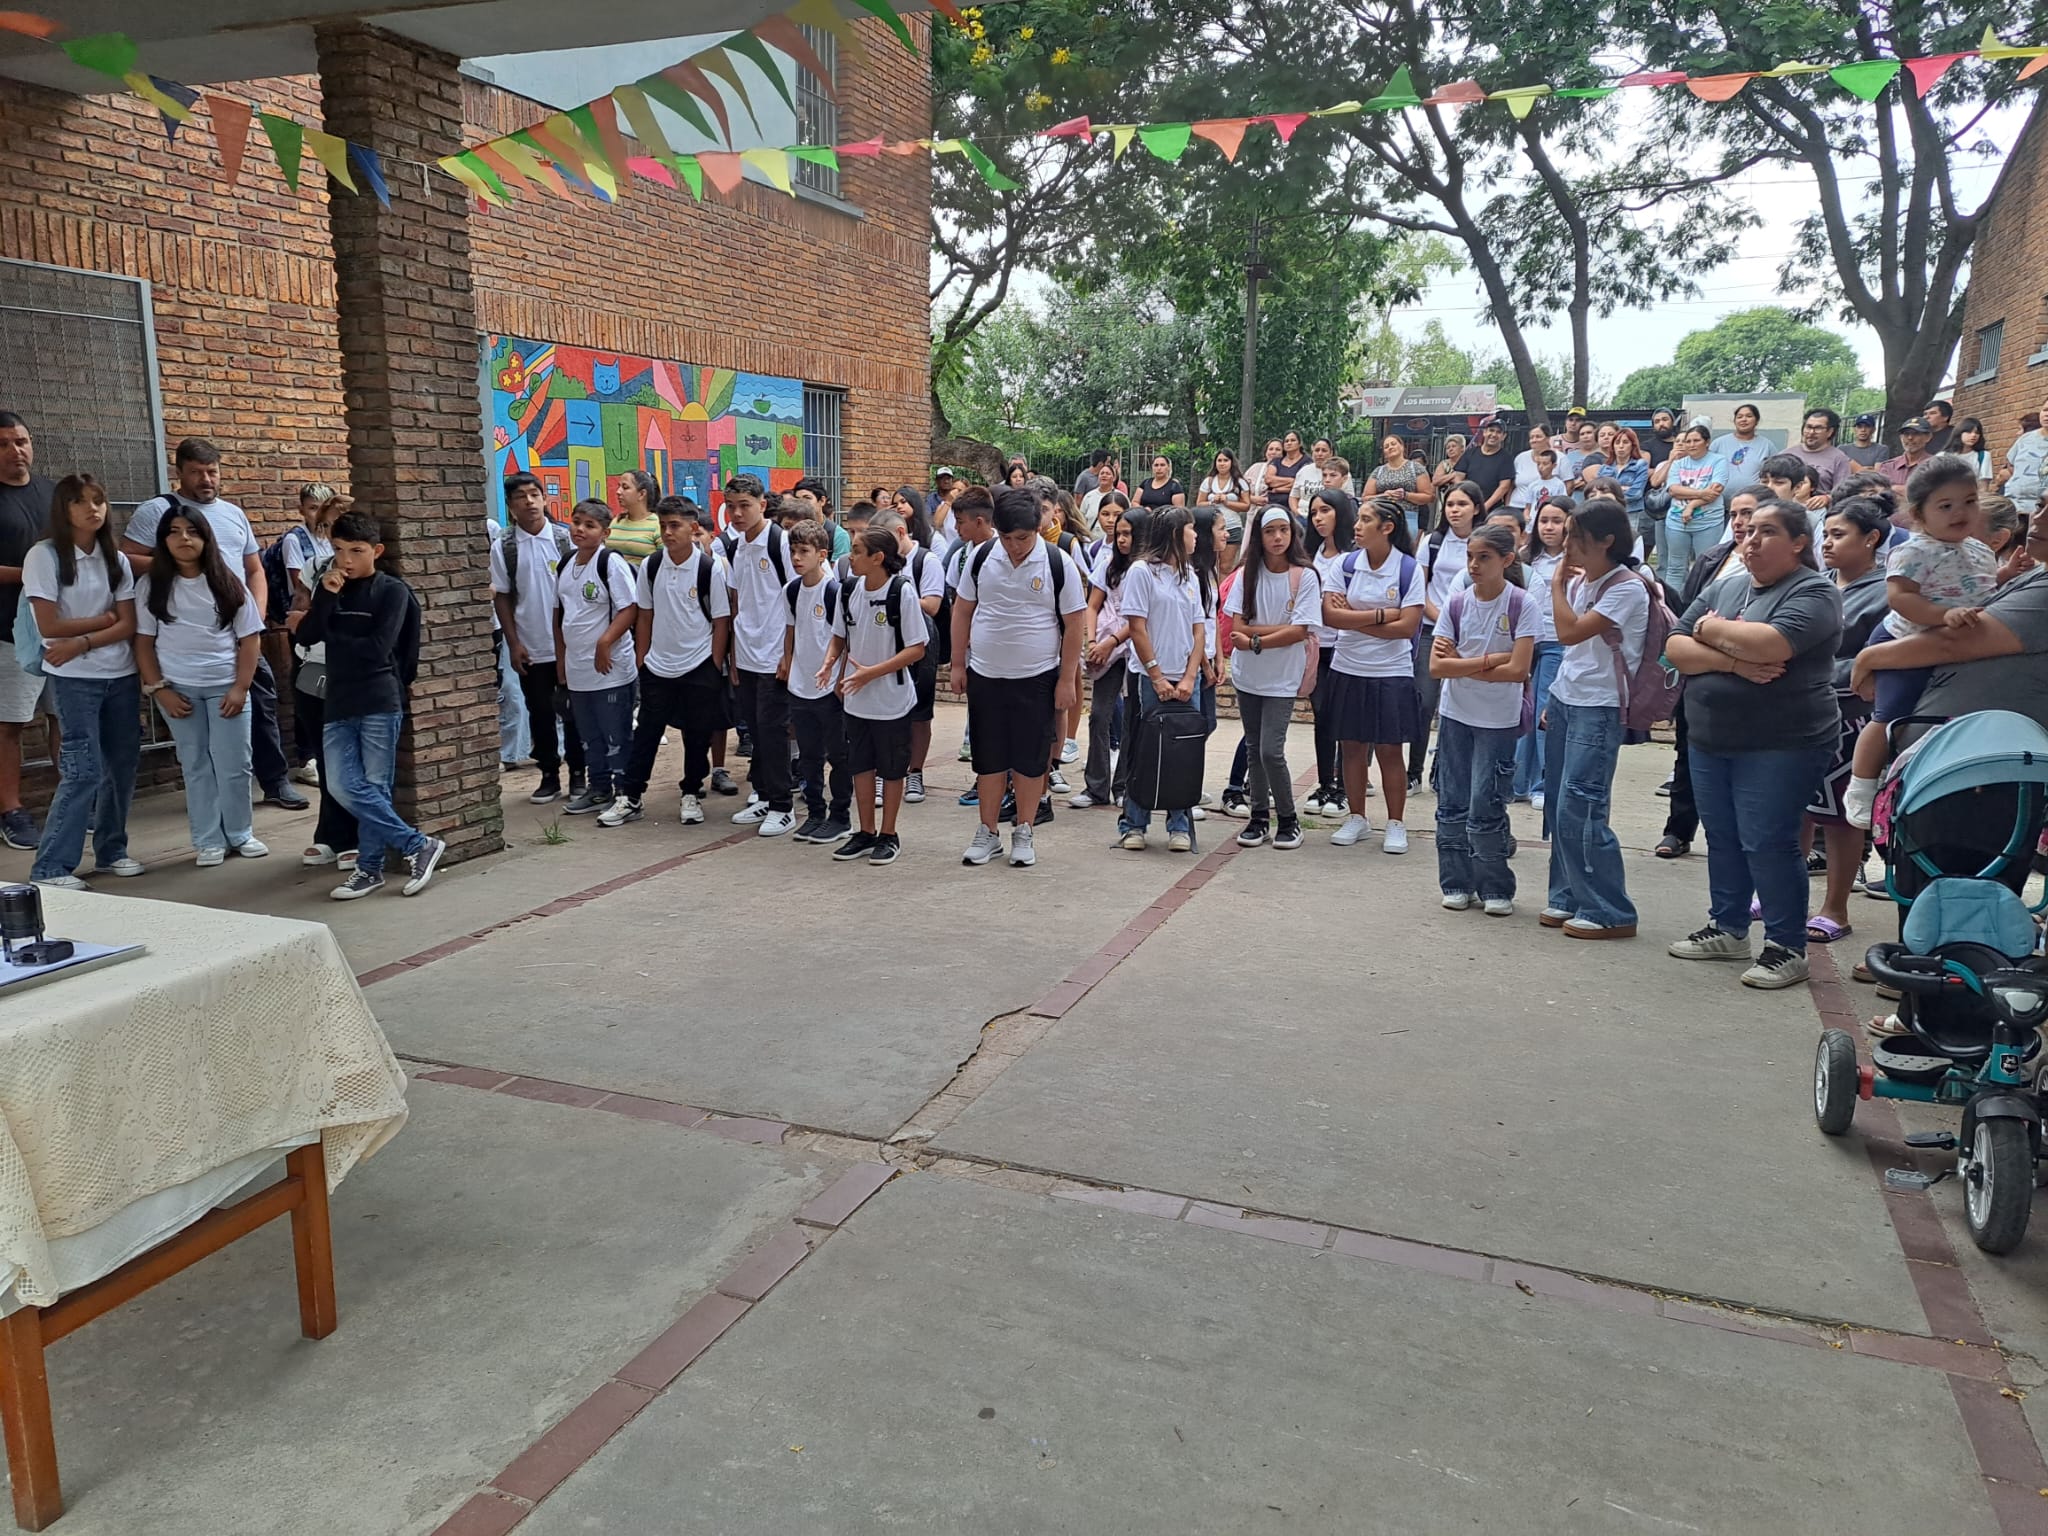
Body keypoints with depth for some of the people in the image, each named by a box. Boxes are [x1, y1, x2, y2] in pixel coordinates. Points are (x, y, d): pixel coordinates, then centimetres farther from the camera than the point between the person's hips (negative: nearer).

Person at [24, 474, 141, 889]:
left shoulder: (115, 559, 7)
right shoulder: (44, 556, -7)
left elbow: (129, 626, 1)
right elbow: (49, 627, -13)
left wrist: (82, 642, -12)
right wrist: (103, 620, -3)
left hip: (121, 675, 5)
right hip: (74, 679, -5)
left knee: (122, 765, 7)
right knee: (85, 772, -10)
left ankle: (111, 851, 22)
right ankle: (50, 867, -1)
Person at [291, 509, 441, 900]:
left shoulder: (392, 591, -3)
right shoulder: (332, 587, 14)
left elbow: (377, 648, -13)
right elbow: (306, 636, 1)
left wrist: (330, 637, -1)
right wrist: (326, 595, -10)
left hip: (379, 703, -6)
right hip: (338, 703, 6)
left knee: (373, 788, -2)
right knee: (343, 786, -2)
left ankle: (369, 867, 11)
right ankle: (419, 846, 5)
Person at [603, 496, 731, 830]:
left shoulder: (709, 568, -10)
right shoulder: (650, 566, 0)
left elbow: (721, 622, -5)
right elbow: (644, 616, 9)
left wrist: (715, 669, -6)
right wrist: (641, 660, 7)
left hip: (699, 668, -3)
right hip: (657, 667, 3)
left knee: (697, 736, 8)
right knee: (645, 732, 7)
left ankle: (692, 794, 24)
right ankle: (629, 798, 14)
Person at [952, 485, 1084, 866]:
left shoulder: (1058, 564, -8)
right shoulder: (981, 558, -1)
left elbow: (1073, 625, -4)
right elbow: (962, 610, 9)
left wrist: (1066, 681, -6)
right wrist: (958, 664, 6)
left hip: (1036, 678, -2)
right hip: (984, 676, 2)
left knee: (1030, 760, 6)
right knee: (988, 759, 9)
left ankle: (1023, 834, 20)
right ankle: (987, 833, 21)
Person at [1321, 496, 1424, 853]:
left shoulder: (1409, 568, -7)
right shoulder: (1345, 564, 0)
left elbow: (1407, 625, -14)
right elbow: (1329, 615, -11)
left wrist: (1353, 619, -13)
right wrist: (1380, 615, -16)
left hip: (1392, 673, -3)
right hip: (1348, 671, 3)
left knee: (1389, 751, 4)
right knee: (1352, 747, 10)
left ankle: (1395, 824, 16)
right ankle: (1357, 818, 24)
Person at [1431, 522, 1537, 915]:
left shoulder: (1522, 606, -9)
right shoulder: (1455, 604, 0)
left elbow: (1518, 670, -17)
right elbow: (1435, 666, -7)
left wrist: (1459, 665, -12)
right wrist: (1488, 660, -15)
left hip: (1499, 721, -4)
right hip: (1455, 716, 4)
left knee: (1485, 808, -5)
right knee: (1452, 804, 8)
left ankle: (1495, 889, 11)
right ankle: (1456, 883, 20)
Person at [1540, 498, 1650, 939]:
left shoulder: (1628, 588, -14)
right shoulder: (1580, 580, 10)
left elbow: (1570, 632, -24)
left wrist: (1557, 582, -12)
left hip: (1598, 709, -8)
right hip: (1565, 699, 8)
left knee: (1579, 811, -10)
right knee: (1559, 806, 9)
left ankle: (1610, 913, 0)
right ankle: (1568, 897, 21)